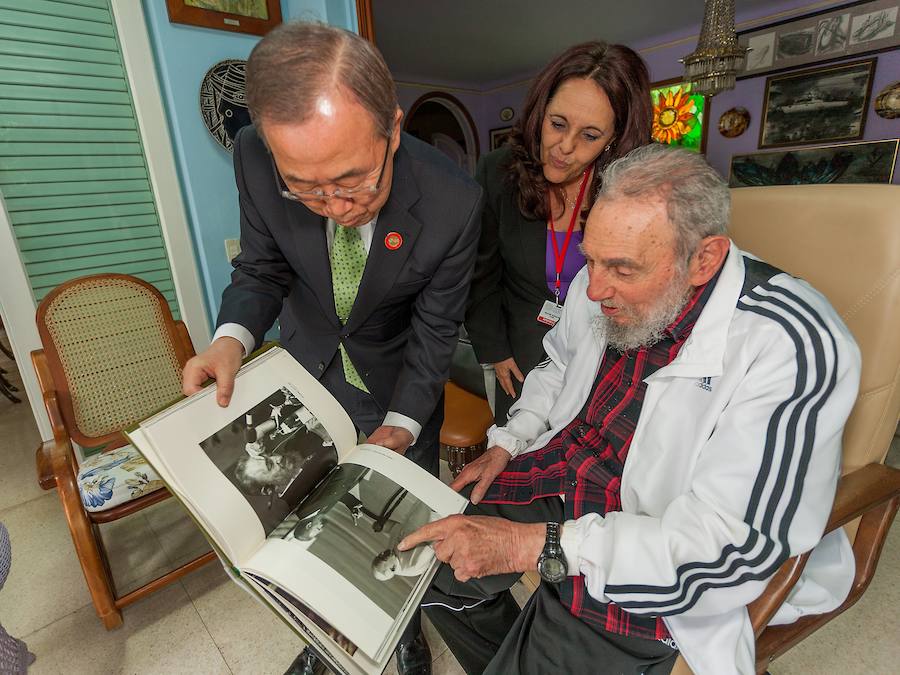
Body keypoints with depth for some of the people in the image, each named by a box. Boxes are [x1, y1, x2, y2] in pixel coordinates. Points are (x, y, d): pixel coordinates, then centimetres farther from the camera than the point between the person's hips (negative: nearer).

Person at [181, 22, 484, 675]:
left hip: (396, 374, -2)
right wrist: (233, 338, -28)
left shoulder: (454, 201, -32)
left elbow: (435, 325, -19)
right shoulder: (257, 157, -24)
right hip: (307, 359, 3)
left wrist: (402, 424, -22)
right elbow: (263, 267, -9)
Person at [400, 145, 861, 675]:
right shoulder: (606, 288, -6)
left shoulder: (789, 350, -26)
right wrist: (506, 445, 2)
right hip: (553, 482, 6)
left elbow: (733, 545, -27)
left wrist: (534, 544, -30)